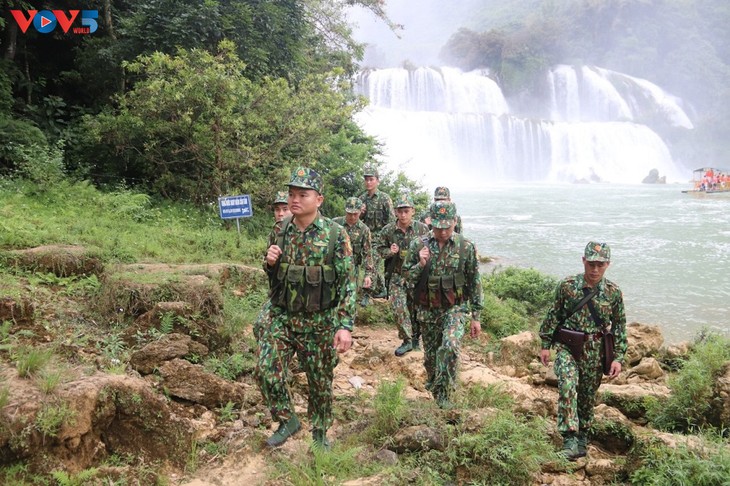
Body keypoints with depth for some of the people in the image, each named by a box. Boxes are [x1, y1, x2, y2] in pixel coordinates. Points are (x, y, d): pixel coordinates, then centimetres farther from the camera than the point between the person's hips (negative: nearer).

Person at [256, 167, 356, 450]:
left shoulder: (335, 234, -11)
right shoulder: (282, 230, 3)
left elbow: (348, 283, -12)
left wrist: (345, 325, -19)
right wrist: (270, 262, -8)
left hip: (319, 322, -3)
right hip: (282, 317, 4)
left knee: (320, 381, 10)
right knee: (265, 369, -9)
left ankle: (320, 433, 32)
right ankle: (287, 421, 15)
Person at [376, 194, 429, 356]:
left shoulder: (422, 229, -4)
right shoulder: (388, 230, -3)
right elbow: (379, 248, 9)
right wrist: (390, 251, -10)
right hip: (397, 276, 0)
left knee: (416, 309, 9)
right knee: (399, 309, -8)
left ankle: (415, 338, 30)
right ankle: (407, 341, 6)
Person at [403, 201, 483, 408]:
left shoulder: (466, 247, -5)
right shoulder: (418, 245, -3)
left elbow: (474, 283, 0)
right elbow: (407, 276, 4)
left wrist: (476, 317, 0)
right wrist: (421, 265, -18)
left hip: (455, 308, -2)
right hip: (428, 311, 2)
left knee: (449, 347, -25)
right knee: (431, 355, 13)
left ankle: (444, 394, -11)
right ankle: (434, 390, 36)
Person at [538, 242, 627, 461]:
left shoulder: (613, 292, -3)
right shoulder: (567, 286, -5)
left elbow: (619, 326, 4)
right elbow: (554, 316, 3)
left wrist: (618, 357, 0)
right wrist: (546, 345, 3)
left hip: (594, 352, 2)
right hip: (568, 346, -1)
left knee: (588, 395, 12)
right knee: (567, 388, -20)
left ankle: (582, 438, 31)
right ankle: (570, 439, -19)